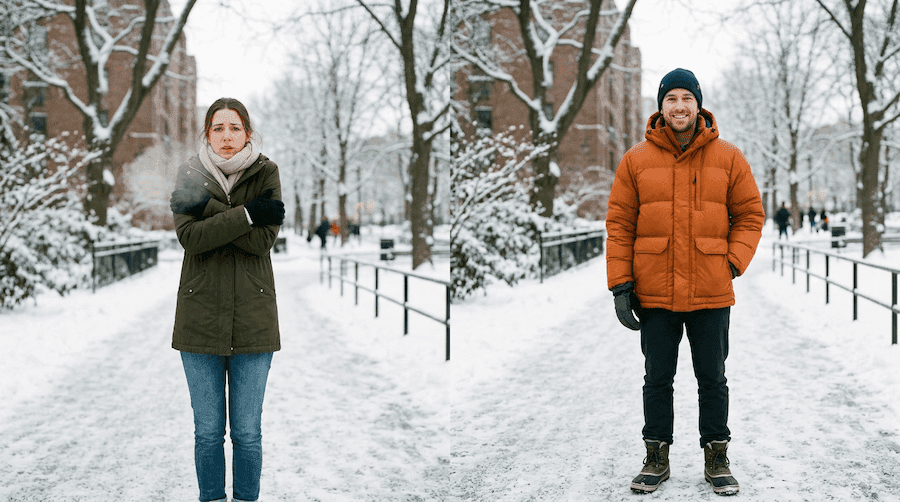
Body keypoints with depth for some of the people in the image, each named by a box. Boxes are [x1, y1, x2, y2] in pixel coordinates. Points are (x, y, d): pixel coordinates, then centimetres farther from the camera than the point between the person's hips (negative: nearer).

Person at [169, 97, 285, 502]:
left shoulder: (266, 173, 2)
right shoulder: (190, 175, 4)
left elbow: (264, 239, -12)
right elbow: (190, 236, -12)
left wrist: (208, 206, -16)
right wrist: (247, 214, -18)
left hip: (252, 317, 0)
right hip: (201, 315, 1)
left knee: (248, 433, 4)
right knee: (207, 432, 6)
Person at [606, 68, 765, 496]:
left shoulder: (727, 158, 1)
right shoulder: (637, 159, 1)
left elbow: (750, 215, 7)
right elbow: (619, 224, 2)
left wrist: (733, 263, -6)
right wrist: (620, 284, -3)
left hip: (711, 294, 0)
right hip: (654, 293, 0)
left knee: (712, 379, 8)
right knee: (657, 379, 9)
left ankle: (716, 459, 20)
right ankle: (656, 458, 21)